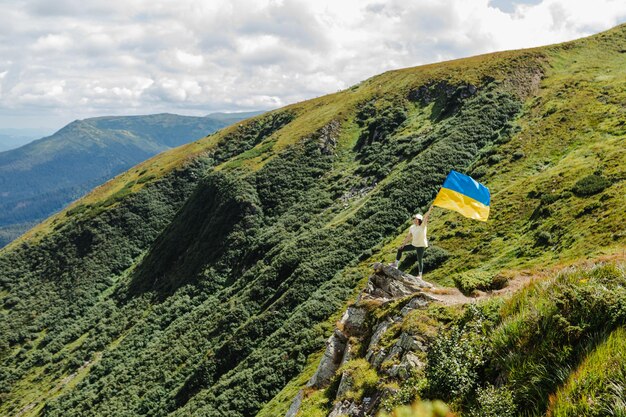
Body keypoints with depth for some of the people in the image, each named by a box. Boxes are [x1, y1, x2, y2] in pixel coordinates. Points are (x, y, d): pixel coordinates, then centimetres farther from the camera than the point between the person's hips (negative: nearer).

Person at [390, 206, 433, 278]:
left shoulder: (423, 226, -15)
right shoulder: (412, 227, 2)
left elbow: (425, 217, -28)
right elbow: (408, 237, 10)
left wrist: (430, 209, -41)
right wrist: (403, 244, 11)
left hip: (421, 246, -7)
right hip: (414, 244, 7)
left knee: (420, 260, -4)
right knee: (400, 249, 9)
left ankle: (420, 275, 7)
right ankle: (395, 264, 17)